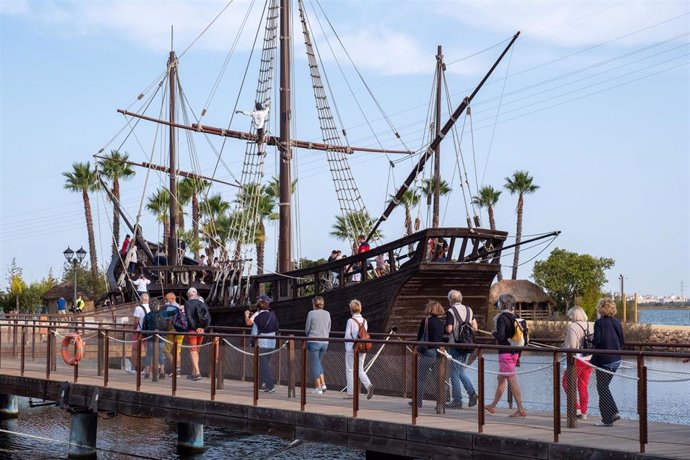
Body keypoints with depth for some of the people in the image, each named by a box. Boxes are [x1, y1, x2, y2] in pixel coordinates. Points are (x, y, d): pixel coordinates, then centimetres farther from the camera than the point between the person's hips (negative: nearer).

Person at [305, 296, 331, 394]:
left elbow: (307, 329, -1)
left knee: (314, 364, 4)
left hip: (314, 342, -5)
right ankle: (323, 384, 13)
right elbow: (328, 329, 11)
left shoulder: (311, 313, -7)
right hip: (324, 342, 5)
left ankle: (318, 388, 4)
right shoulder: (327, 314, 6)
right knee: (318, 362, 22)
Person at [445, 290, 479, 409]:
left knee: (455, 373, 1)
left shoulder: (451, 311, -11)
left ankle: (457, 400, 2)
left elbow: (449, 329, -17)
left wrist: (444, 329, 4)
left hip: (454, 344, -6)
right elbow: (475, 328, 6)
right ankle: (472, 393, 2)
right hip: (466, 345, 6)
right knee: (461, 371, 18)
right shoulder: (469, 310, 8)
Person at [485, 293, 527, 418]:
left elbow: (501, 336, -22)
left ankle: (521, 409, -8)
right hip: (514, 352, 9)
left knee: (512, 381, -7)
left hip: (505, 353, -9)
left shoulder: (502, 318, -14)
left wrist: (494, 332, -3)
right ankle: (492, 406, 30)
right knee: (501, 379, 18)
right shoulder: (514, 317, 10)